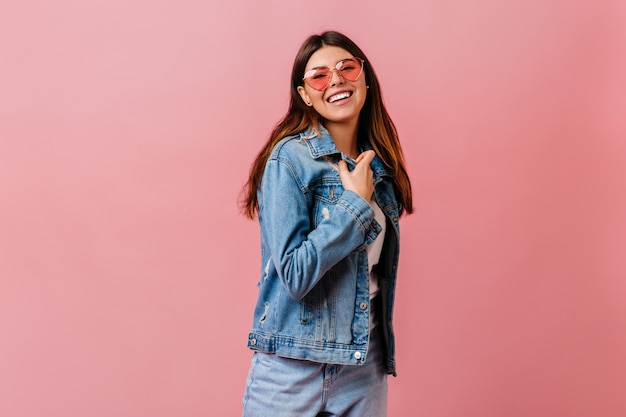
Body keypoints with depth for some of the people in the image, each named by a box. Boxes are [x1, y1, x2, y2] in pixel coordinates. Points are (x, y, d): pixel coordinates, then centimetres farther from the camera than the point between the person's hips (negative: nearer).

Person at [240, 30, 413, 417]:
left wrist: (384, 352, 14)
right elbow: (295, 274, -20)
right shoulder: (290, 158, -13)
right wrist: (355, 203, -17)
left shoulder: (380, 166, 6)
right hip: (294, 367, -5)